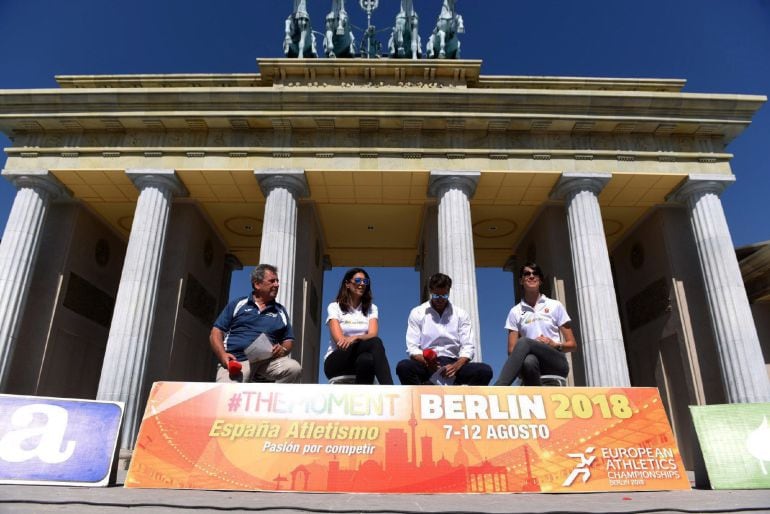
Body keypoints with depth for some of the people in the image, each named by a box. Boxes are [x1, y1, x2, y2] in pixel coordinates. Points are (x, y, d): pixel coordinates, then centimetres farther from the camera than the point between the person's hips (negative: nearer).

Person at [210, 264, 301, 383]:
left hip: (268, 360, 2)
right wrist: (223, 355, -9)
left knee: (294, 368, -28)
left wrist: (283, 349, -5)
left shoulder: (280, 311, 19)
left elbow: (288, 339, 20)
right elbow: (216, 332, 10)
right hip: (236, 361, -2)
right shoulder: (237, 304, 14)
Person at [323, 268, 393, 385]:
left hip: (362, 360, 3)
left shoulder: (371, 308, 14)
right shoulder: (334, 307, 6)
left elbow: (372, 334, -6)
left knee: (366, 360, -39)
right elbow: (339, 340, -9)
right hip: (336, 361, -3)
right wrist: (363, 339, -25)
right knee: (375, 342, -34)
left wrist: (356, 338, -29)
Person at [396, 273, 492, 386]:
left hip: (453, 364, 2)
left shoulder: (461, 314, 7)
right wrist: (426, 362, -25)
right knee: (403, 367, -34)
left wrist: (455, 366, -21)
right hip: (426, 365, -1)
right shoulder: (417, 313, 4)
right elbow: (412, 348, -3)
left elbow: (467, 347, 0)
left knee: (485, 371, -26)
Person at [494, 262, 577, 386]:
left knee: (524, 342, -35)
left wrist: (555, 345, -8)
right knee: (529, 361, -41)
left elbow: (572, 345, 13)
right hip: (533, 361, 1)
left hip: (557, 362, -1)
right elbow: (512, 351, 9)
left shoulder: (555, 306, 13)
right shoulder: (515, 312, 15)